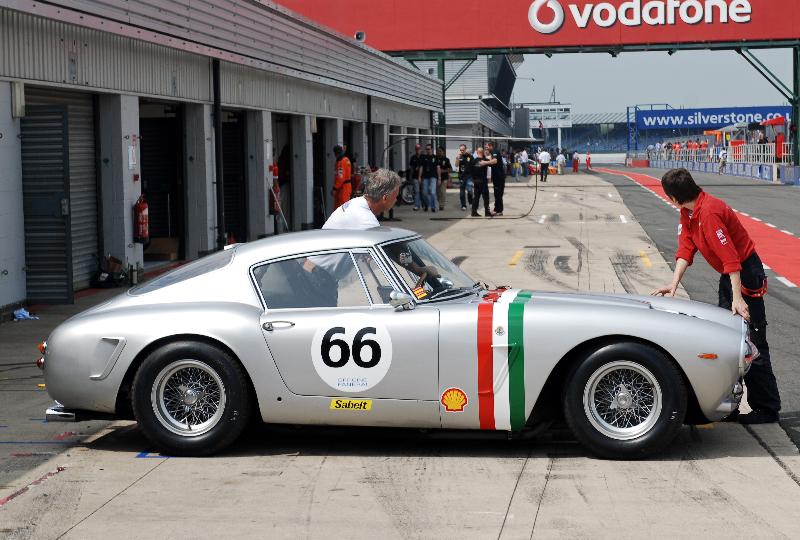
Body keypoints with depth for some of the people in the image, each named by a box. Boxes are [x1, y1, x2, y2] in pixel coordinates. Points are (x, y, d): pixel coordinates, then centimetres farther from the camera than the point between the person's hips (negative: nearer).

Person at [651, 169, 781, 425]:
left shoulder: (709, 212, -26)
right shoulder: (687, 212, 4)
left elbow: (730, 257, -29)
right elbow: (686, 248, 2)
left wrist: (737, 299, -31)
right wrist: (674, 283, -10)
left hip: (746, 273, -10)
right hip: (728, 275, 10)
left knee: (752, 344, -9)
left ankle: (767, 409, -4)